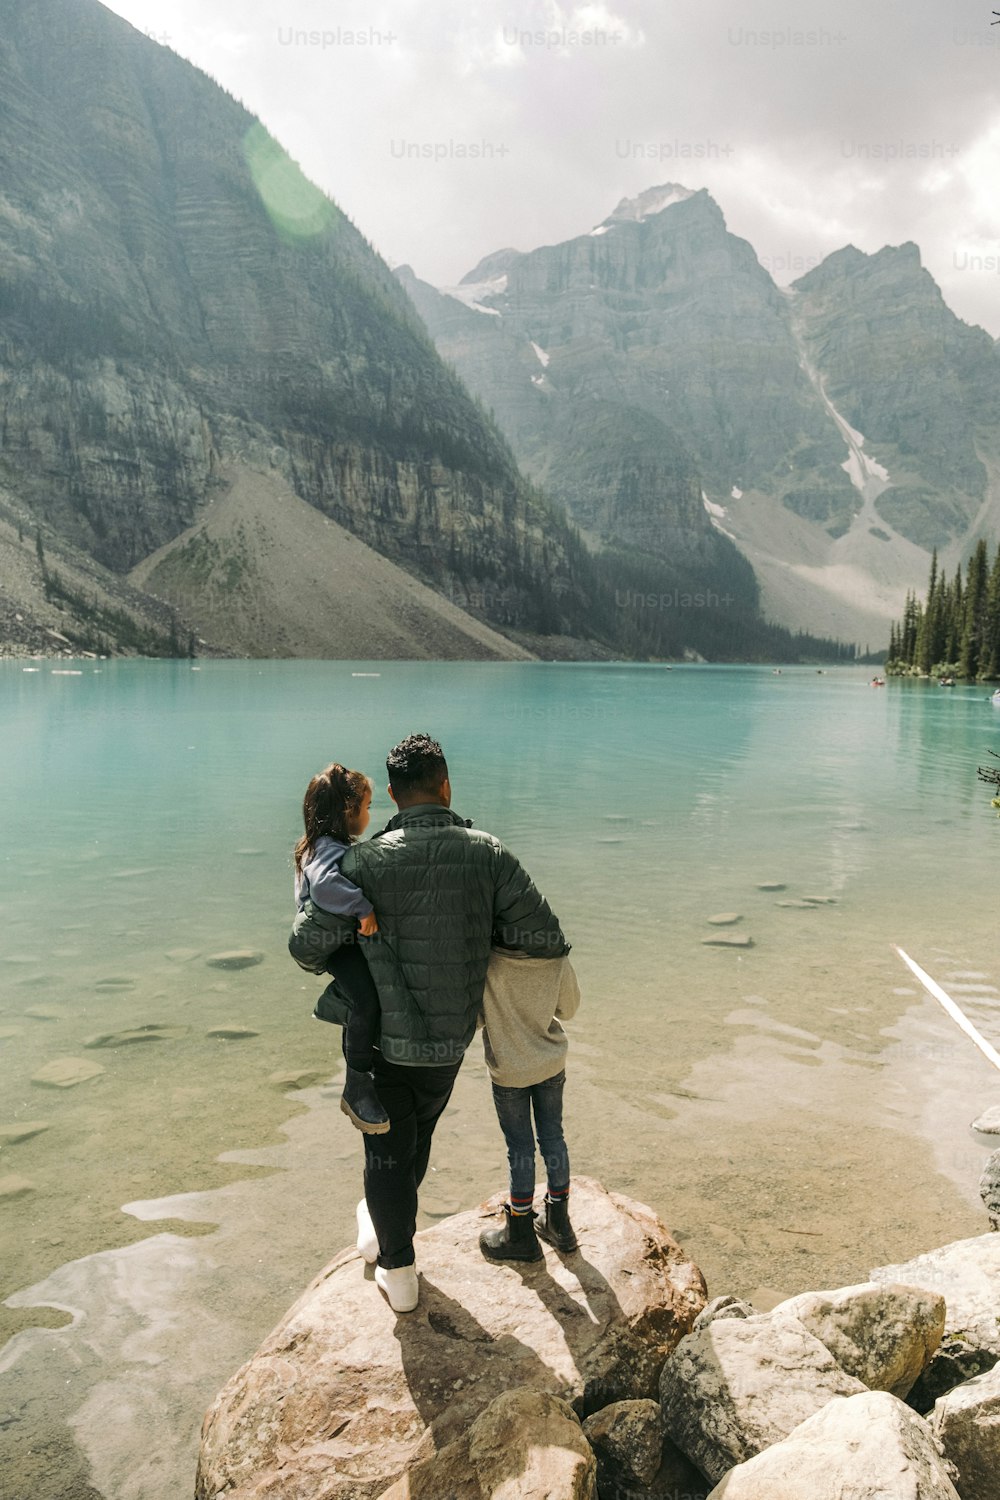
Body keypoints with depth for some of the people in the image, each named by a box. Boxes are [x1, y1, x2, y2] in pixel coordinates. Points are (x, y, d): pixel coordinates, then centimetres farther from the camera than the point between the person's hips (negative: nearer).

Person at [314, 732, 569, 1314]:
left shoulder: (366, 861, -17)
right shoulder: (489, 855, -12)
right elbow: (547, 938, -13)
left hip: (380, 1040, -3)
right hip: (450, 1040, 3)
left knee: (388, 1151, 16)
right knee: (418, 1140, 27)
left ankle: (398, 1269, 31)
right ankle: (388, 1227, 51)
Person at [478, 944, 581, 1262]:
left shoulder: (487, 961, -27)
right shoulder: (556, 960, -17)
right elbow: (568, 1010, -1)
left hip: (509, 1071, -3)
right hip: (552, 1062, 3)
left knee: (520, 1147, 11)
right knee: (552, 1137, 18)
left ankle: (521, 1233, 28)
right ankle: (558, 1224, 33)